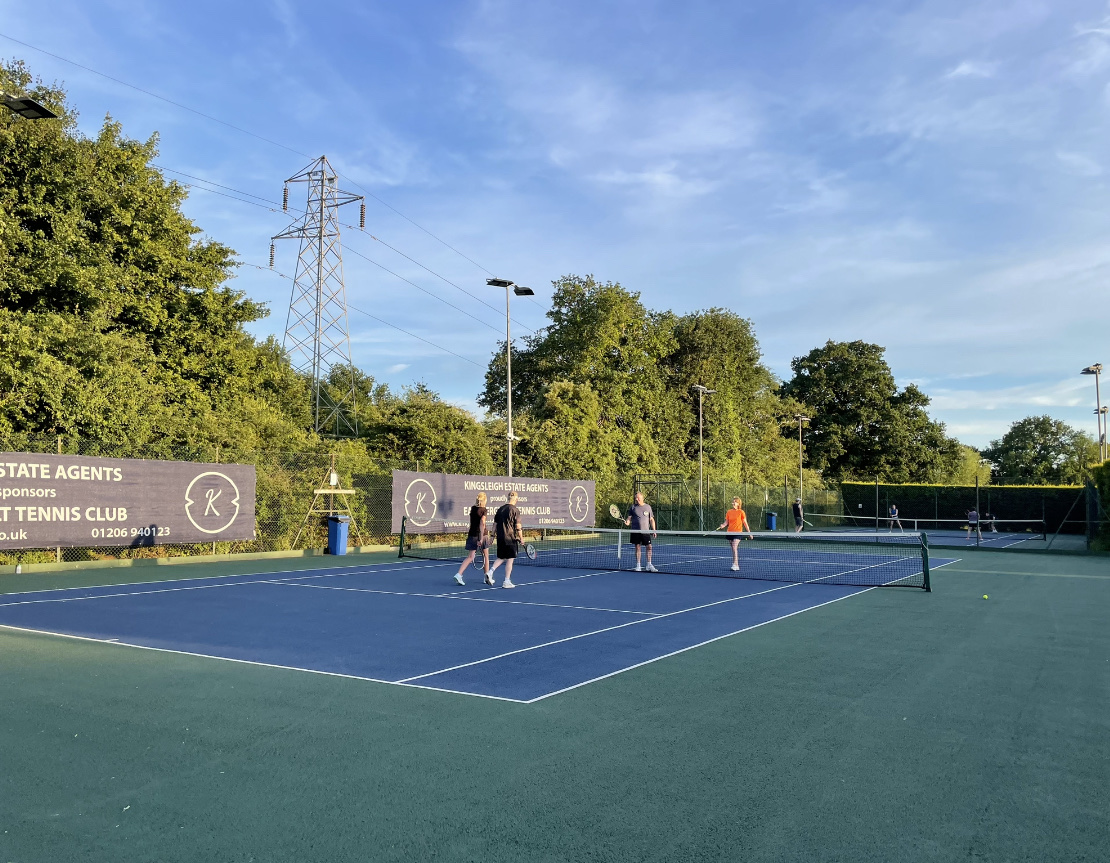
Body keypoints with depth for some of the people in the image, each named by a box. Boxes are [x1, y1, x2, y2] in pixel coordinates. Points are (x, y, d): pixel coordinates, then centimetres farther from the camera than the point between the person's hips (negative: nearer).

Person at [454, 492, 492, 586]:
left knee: (470, 557, 2)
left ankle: (458, 574, -14)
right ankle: (488, 578, 23)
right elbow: (482, 524, -20)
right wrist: (481, 538, -22)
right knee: (486, 556, 13)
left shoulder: (472, 508, 6)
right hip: (481, 535, -5)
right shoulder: (483, 510, -11)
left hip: (472, 535, 5)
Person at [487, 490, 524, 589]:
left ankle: (490, 572, 1)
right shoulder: (515, 510, -10)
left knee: (501, 558, 19)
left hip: (500, 538, 6)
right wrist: (521, 538, -4)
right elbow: (518, 526, -12)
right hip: (511, 538, -6)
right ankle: (507, 581, 4)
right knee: (510, 559, 2)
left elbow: (495, 524, 11)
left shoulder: (500, 509, 7)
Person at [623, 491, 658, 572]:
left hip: (646, 531, 0)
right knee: (637, 547, 2)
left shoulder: (648, 507, 8)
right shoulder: (633, 507, 6)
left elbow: (651, 519, 10)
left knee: (649, 547, -5)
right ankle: (638, 566, 10)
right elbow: (629, 517, 6)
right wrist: (627, 521, -17)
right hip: (636, 531, 0)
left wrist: (654, 530, 3)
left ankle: (649, 565, 3)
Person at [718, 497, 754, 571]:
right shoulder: (729, 512, 8)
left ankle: (735, 565, -23)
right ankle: (737, 566, 16)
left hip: (737, 532, -5)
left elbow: (745, 523, 2)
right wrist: (722, 526, -13)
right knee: (734, 549, 10)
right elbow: (726, 522, 8)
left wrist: (749, 533, 2)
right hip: (730, 532, 5)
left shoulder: (741, 512, -3)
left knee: (735, 548, -19)